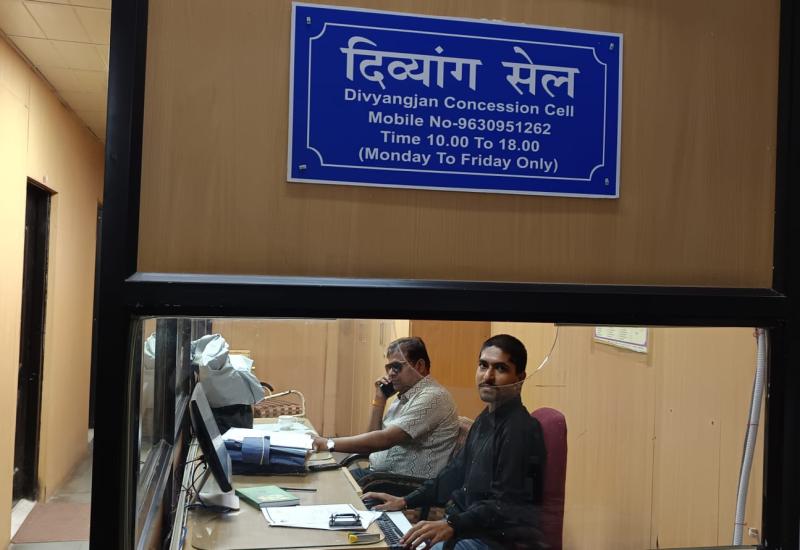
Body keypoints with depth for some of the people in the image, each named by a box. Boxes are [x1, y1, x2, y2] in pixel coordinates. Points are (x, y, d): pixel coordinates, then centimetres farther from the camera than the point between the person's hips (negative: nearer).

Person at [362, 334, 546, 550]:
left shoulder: (521, 429, -18)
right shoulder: (485, 419, 12)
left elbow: (505, 506, -24)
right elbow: (457, 472, 19)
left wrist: (452, 525, -36)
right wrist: (405, 501, 13)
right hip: (466, 527, 9)